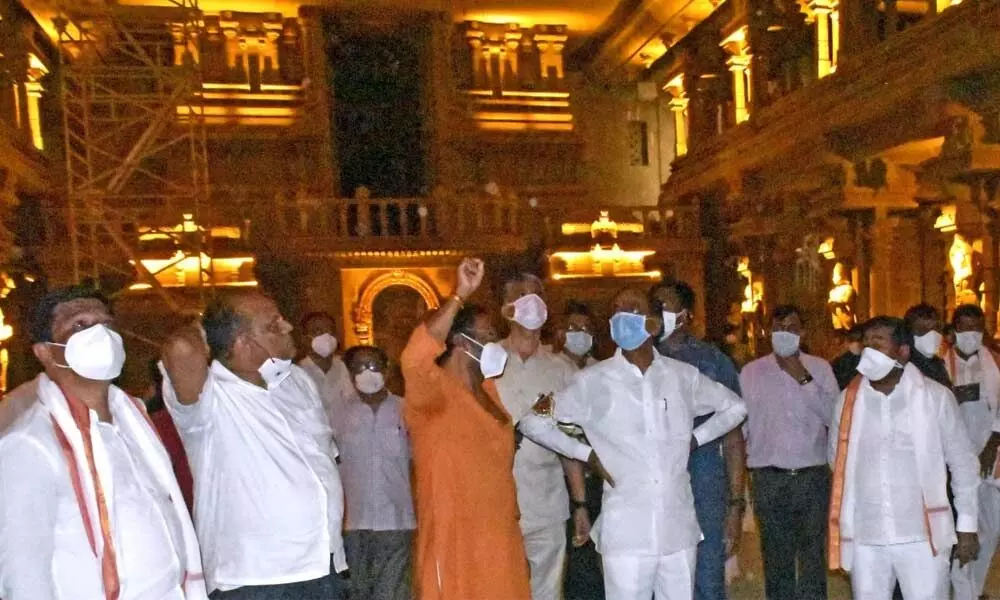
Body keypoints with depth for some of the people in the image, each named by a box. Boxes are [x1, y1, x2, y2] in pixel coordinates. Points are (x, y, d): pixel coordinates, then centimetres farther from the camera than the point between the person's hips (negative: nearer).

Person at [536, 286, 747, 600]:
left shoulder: (684, 376, 5)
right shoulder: (593, 381, -3)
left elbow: (735, 407, 20)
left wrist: (697, 438, 8)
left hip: (678, 529, 3)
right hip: (626, 532, -3)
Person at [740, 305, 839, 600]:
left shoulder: (819, 368, 2)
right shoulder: (751, 372, 2)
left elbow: (833, 416, -7)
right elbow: (740, 422, 6)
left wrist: (804, 379, -13)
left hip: (812, 475, 0)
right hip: (769, 478, 1)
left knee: (813, 555, 8)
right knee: (775, 557, 13)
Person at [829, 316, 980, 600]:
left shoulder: (935, 396, -5)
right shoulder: (848, 398, 2)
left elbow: (963, 463, 2)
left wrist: (967, 526, 3)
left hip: (921, 536, -2)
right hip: (864, 538, 3)